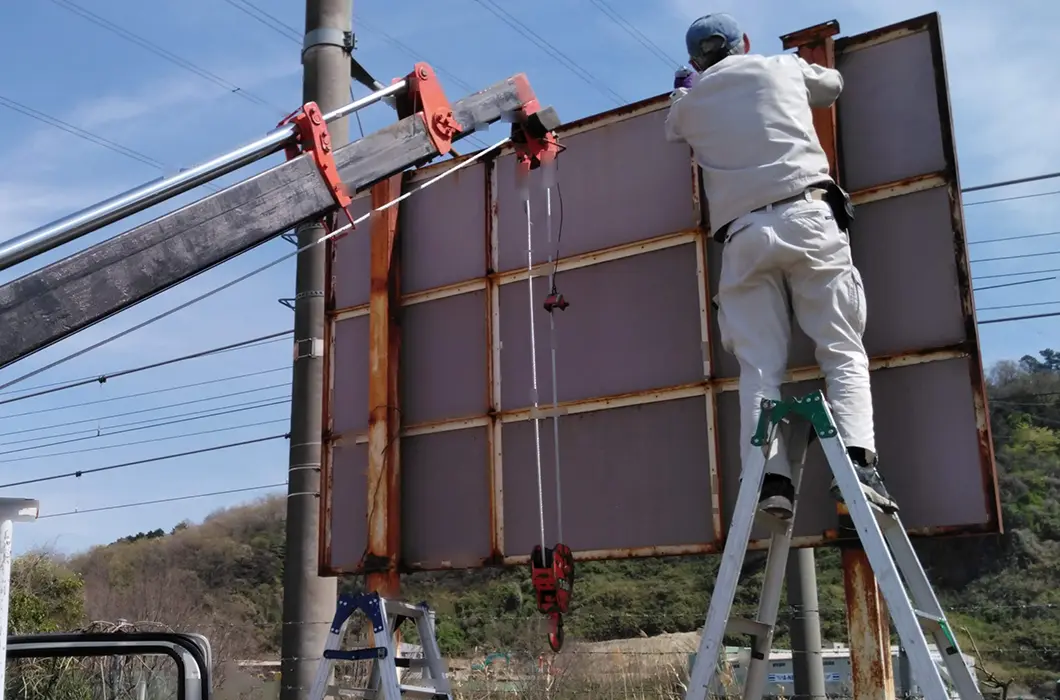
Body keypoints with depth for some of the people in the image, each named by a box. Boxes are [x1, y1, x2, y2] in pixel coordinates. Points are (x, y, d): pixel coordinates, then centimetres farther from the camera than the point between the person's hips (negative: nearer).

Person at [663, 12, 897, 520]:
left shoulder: (690, 103, 20)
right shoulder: (782, 68, 18)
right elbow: (833, 84, 39)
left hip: (744, 235, 2)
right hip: (806, 217, -1)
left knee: (760, 364, -2)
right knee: (843, 350, -3)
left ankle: (770, 476, -17)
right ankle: (857, 461, -21)